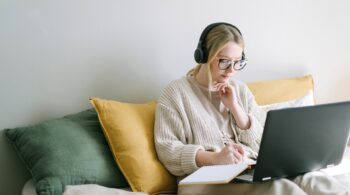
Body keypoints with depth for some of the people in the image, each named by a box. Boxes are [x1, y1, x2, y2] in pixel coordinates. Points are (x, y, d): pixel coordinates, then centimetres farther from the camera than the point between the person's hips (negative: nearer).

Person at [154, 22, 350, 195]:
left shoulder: (240, 89, 16)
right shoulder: (177, 92, 1)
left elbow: (264, 143, 12)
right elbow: (167, 149, -7)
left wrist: (234, 107, -2)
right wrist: (214, 158, -21)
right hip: (207, 179, -5)